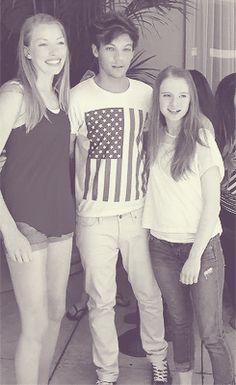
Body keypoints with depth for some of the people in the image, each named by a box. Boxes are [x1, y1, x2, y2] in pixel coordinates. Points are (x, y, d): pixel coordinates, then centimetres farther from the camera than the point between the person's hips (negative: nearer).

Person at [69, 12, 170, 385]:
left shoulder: (146, 95, 2)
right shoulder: (78, 97, -7)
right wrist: (74, 208, -4)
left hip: (139, 212, 2)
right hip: (95, 217, -2)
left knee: (150, 294, 12)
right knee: (101, 302, 8)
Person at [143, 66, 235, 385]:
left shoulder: (202, 140, -9)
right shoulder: (154, 139, 4)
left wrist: (195, 256, -13)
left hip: (201, 246, -4)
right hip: (162, 247, 4)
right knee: (179, 322, 16)